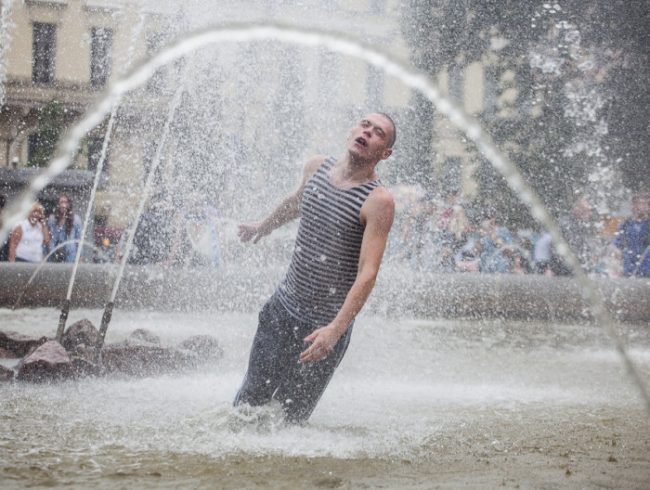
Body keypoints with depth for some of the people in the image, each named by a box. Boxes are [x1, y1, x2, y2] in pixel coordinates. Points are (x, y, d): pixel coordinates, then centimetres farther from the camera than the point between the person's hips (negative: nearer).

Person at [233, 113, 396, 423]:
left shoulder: (378, 201, -17)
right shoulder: (317, 167, 2)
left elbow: (368, 272, -25)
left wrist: (336, 329, -36)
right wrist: (263, 228, 43)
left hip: (326, 324, -5)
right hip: (284, 306, 5)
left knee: (290, 416, -2)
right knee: (251, 397, 11)